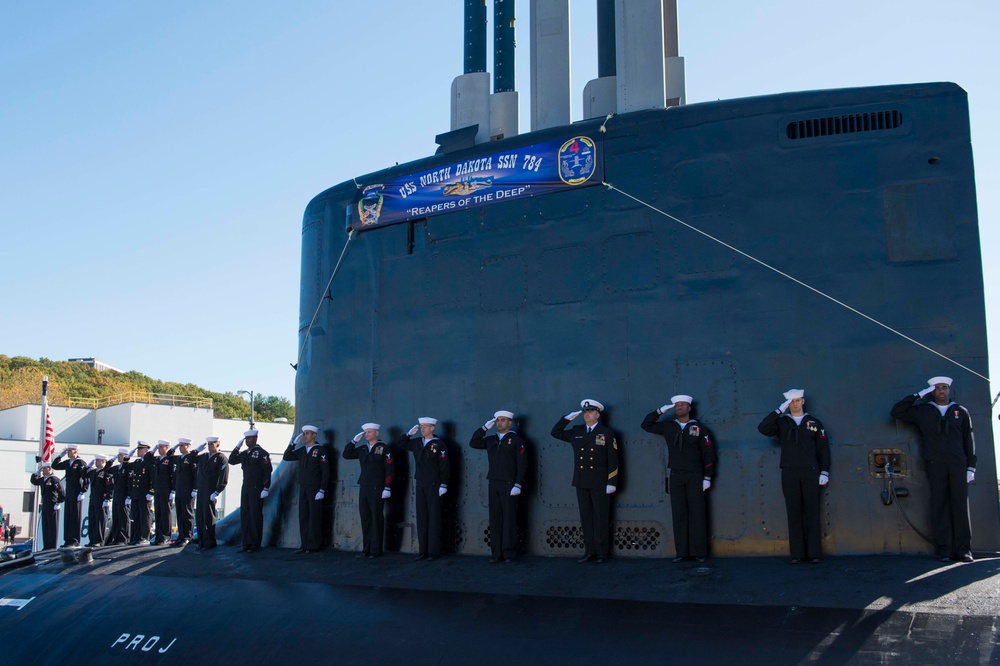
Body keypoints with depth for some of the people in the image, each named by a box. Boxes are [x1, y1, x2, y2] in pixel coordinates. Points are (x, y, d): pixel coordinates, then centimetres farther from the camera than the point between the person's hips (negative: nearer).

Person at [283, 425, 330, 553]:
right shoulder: (301, 450, 12)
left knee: (314, 517, -2)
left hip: (315, 489, -6)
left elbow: (325, 471, -9)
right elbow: (286, 457, 10)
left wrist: (322, 490, -15)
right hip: (303, 488, 6)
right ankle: (304, 545, 13)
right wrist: (293, 443, 0)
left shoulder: (320, 450, -7)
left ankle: (314, 545, 4)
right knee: (303, 516, 7)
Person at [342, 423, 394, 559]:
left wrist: (387, 488, -14)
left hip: (377, 490, -6)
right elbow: (346, 455, 13)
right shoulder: (362, 449, 12)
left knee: (376, 520, -1)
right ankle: (367, 549, 14)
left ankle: (376, 550, 4)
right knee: (365, 519, 8)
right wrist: (354, 441, 3)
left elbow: (389, 469, -9)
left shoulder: (384, 449, -4)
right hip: (363, 489, 6)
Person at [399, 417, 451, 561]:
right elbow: (401, 444, 22)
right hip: (420, 485, 6)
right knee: (421, 517, 7)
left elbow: (444, 466, -9)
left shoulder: (439, 444, -7)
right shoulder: (416, 443, 9)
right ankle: (423, 550, 12)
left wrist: (443, 484, -13)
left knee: (434, 518, -2)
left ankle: (434, 551, 3)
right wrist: (409, 433, 6)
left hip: (434, 485, -6)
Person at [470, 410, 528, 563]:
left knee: (509, 520, -2)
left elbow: (522, 464, -7)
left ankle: (509, 553, 3)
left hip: (509, 485, -5)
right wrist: (484, 428, 5)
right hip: (493, 485, 5)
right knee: (495, 519, 5)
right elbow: (473, 443, 12)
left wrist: (518, 485, -15)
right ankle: (496, 553, 9)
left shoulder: (516, 440, -2)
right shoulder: (491, 440, 13)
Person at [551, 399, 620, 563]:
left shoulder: (607, 433, 0)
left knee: (601, 518, -1)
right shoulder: (576, 432, 12)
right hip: (581, 482, 4)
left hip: (600, 483, -4)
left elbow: (613, 459, -3)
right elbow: (555, 432, 18)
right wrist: (567, 418, 5)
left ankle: (602, 552, 6)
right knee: (586, 517, 7)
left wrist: (611, 482, -9)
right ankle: (589, 551, 12)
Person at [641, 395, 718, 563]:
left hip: (695, 476, -2)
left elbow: (709, 453, 1)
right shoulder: (668, 427, 9)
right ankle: (682, 552, 5)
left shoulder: (699, 428, 2)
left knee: (697, 514, -3)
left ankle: (699, 552, 1)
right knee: (679, 514, 2)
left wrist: (707, 477, -4)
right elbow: (646, 425, 13)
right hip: (676, 476, 3)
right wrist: (660, 411, 2)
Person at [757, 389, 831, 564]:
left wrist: (824, 472, 0)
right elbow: (763, 428, -9)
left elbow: (823, 449, 8)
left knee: (812, 513, -1)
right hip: (789, 474, 0)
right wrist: (779, 410, -10)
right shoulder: (781, 422, 9)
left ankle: (814, 553, 1)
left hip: (810, 473, 0)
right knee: (794, 513, 1)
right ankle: (797, 553, 3)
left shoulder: (814, 423, 9)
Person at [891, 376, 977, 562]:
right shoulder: (922, 411, 12)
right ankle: (943, 549, -2)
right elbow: (896, 412, 7)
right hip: (935, 465, 0)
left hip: (958, 464, 0)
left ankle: (963, 549, -3)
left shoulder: (961, 412, 13)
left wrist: (971, 467, 5)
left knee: (961, 505, -5)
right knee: (939, 507, -2)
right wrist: (917, 396, 5)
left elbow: (969, 441, 12)